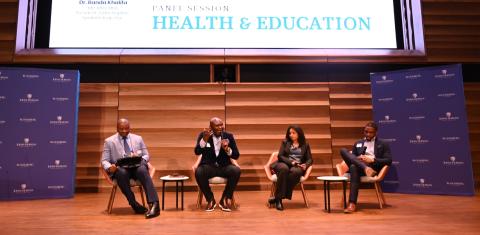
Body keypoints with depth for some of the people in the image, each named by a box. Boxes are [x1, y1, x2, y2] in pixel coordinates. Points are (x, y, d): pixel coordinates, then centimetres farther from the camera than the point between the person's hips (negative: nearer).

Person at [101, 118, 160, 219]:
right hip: (120, 169, 0)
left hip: (137, 166, 1)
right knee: (122, 173, -37)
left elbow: (146, 156, 14)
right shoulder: (109, 141, 11)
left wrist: (140, 159, -11)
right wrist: (109, 167, -18)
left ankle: (154, 204, -46)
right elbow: (104, 160, 7)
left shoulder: (138, 138, 16)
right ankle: (134, 204, -27)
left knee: (142, 170, -35)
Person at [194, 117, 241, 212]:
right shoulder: (203, 135, -1)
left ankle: (225, 199, -9)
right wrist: (205, 139, -29)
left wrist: (227, 149, -22)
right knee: (198, 172, -33)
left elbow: (236, 156, -1)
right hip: (208, 167, -1)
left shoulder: (229, 136, 2)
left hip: (224, 166, 1)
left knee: (236, 171, -30)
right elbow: (197, 152, -14)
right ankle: (210, 199, -8)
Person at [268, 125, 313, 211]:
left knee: (295, 171, -38)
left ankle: (278, 197, -33)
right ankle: (279, 199, -37)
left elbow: (309, 159, 11)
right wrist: (291, 162, -15)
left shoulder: (305, 144, 15)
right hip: (285, 164, 0)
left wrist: (305, 165, -13)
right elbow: (280, 156, 2)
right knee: (284, 169, -39)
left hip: (298, 167, 0)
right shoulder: (285, 142, 13)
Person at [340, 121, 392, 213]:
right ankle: (365, 168, -44)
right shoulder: (358, 143, 27)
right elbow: (351, 156, 19)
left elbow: (389, 160, 5)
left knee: (354, 167, -39)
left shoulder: (383, 144, 17)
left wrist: (372, 160, -9)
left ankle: (352, 203, -44)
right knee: (343, 150, -23)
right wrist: (357, 158, -4)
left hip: (373, 167, -4)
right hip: (358, 166, 4)